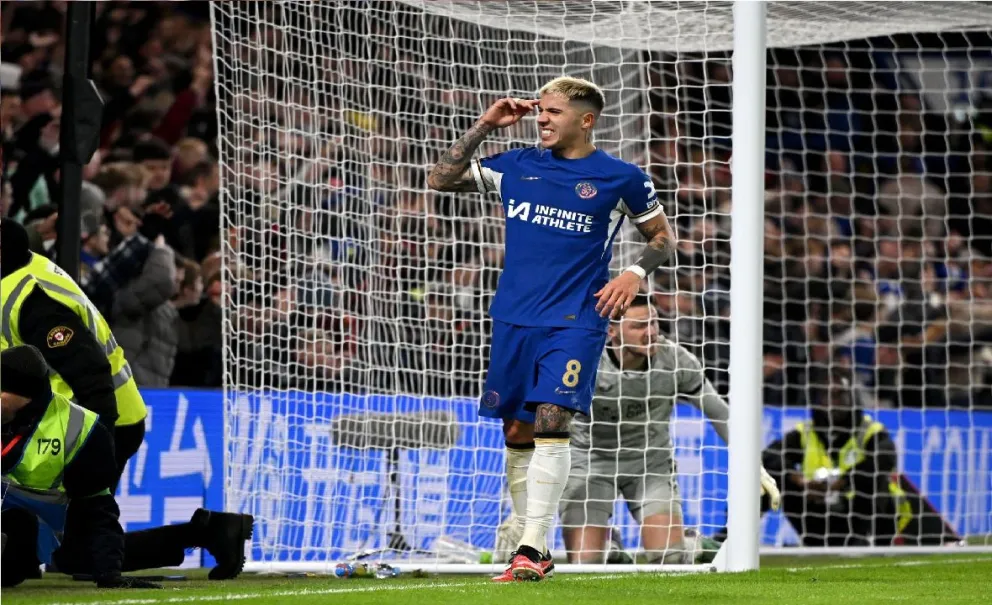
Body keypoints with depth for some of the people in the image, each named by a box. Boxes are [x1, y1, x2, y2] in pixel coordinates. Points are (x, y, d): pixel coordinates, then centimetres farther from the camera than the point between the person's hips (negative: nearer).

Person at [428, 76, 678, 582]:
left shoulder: (620, 178, 0)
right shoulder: (517, 166, 9)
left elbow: (663, 237, 11)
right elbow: (441, 179, 10)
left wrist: (636, 274, -8)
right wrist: (484, 126, 3)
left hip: (575, 322, -4)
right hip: (514, 320, 4)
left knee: (550, 421, -18)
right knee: (516, 432, 5)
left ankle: (531, 551, -19)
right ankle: (534, 549, 16)